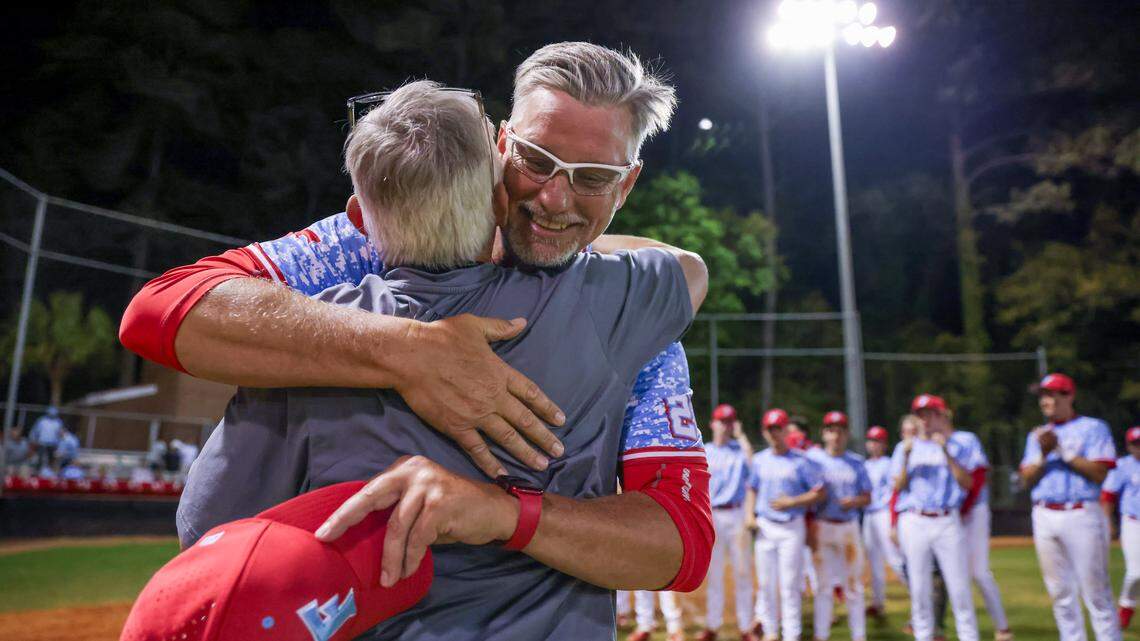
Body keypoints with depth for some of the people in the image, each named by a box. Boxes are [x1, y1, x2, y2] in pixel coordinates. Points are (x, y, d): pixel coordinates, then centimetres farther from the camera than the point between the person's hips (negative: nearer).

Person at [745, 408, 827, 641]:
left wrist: (791, 502, -13)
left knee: (790, 584, -2)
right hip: (764, 526, 4)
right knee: (766, 582, 9)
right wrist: (749, 514, 1)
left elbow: (820, 492, -4)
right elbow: (752, 489, 16)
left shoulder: (801, 460, -5)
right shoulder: (759, 460, 8)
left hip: (792, 527, -4)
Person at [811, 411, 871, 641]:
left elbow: (867, 497, 9)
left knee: (854, 583, 7)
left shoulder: (857, 462, 8)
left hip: (850, 526, 3)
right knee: (823, 583, 1)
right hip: (822, 527, -2)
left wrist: (854, 501, -12)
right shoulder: (815, 460, -1)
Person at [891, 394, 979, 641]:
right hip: (914, 522, 0)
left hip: (948, 521, 0)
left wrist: (946, 452, -11)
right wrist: (907, 458, -10)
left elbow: (967, 483, -3)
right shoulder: (905, 447, 11)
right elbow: (898, 487, 3)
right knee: (918, 587, 3)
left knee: (959, 586, -2)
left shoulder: (954, 447, 10)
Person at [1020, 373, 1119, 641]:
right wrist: (1044, 455, -7)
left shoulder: (1093, 428, 2)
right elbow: (1027, 479, 8)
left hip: (1082, 516, -5)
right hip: (1044, 517, 5)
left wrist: (1062, 449, -12)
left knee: (1095, 591, -3)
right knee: (1060, 592, 9)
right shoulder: (1036, 436, 17)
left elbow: (1099, 474, -10)